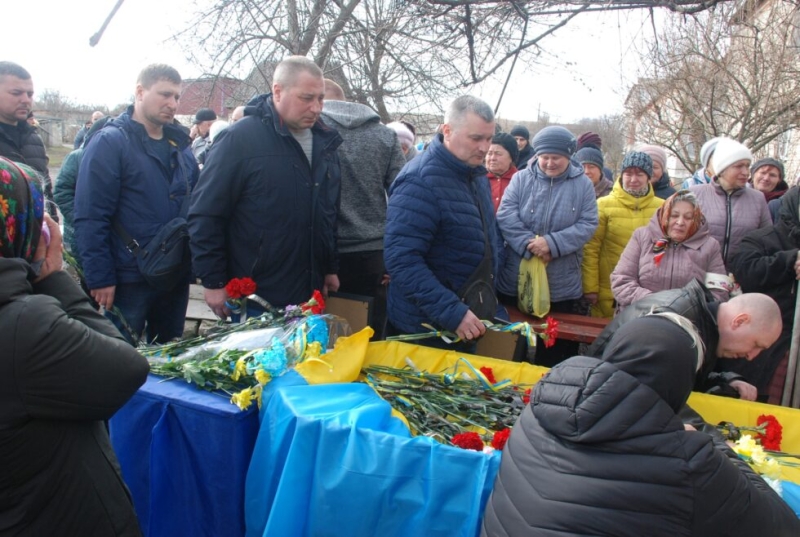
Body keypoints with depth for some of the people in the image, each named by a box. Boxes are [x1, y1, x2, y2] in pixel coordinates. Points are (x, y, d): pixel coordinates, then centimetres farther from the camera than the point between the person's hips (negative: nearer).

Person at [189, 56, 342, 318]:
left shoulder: (325, 142, 9)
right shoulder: (240, 138, -12)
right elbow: (205, 215, -12)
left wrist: (331, 268, 17)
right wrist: (213, 283, -13)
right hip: (253, 300, -6)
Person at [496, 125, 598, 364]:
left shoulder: (583, 184, 1)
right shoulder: (521, 179, 1)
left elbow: (588, 224, -6)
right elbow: (505, 216, -9)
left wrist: (553, 243, -20)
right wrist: (529, 243, -22)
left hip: (563, 287, 0)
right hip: (516, 281, 0)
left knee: (558, 349, 12)